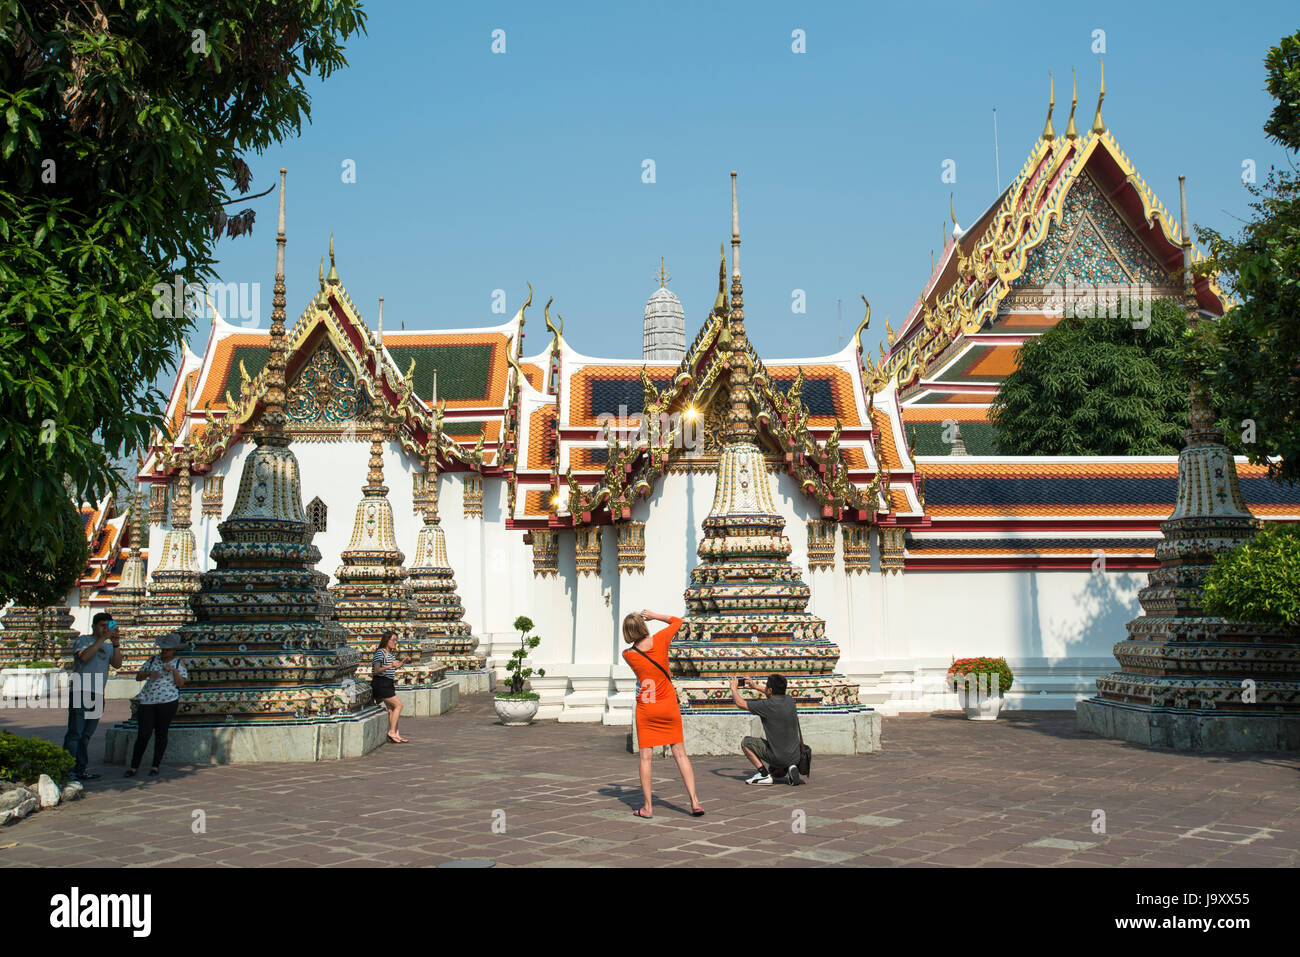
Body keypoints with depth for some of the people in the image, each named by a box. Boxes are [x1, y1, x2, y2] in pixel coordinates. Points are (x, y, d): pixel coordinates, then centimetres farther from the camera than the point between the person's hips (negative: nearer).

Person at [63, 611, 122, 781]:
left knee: (86, 735, 8)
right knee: (75, 733, -7)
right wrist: (103, 638, -21)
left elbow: (117, 664, 3)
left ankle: (80, 769, 12)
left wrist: (115, 643, -9)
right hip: (81, 692, -6)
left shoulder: (108, 646, 19)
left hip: (98, 696, 6)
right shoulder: (83, 640, 1)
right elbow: (84, 656, -20)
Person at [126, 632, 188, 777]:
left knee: (161, 734, 2)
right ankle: (133, 767, 3)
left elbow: (181, 684, -2)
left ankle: (155, 766, 12)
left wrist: (173, 670, -15)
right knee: (143, 734, -5)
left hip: (167, 701, -1)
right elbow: (138, 677, 12)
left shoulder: (178, 663, 6)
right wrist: (148, 674, -8)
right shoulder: (153, 660, 13)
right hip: (148, 701, 1)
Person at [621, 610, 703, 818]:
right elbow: (677, 621, 10)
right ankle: (694, 801, 2)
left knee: (646, 757, 4)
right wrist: (654, 616, 15)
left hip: (645, 709, -1)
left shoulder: (628, 655, -8)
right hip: (669, 707, 1)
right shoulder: (660, 640, -8)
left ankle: (647, 807, 2)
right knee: (680, 754, 7)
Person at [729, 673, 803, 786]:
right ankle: (791, 768, 4)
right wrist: (755, 686, 34)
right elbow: (776, 694, 29)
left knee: (745, 742, 11)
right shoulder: (789, 700, 2)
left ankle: (763, 774, 2)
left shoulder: (767, 705, -18)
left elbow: (740, 703, -5)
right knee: (777, 774, 36)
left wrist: (734, 688, 13)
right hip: (795, 757, 7)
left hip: (779, 757, -7)